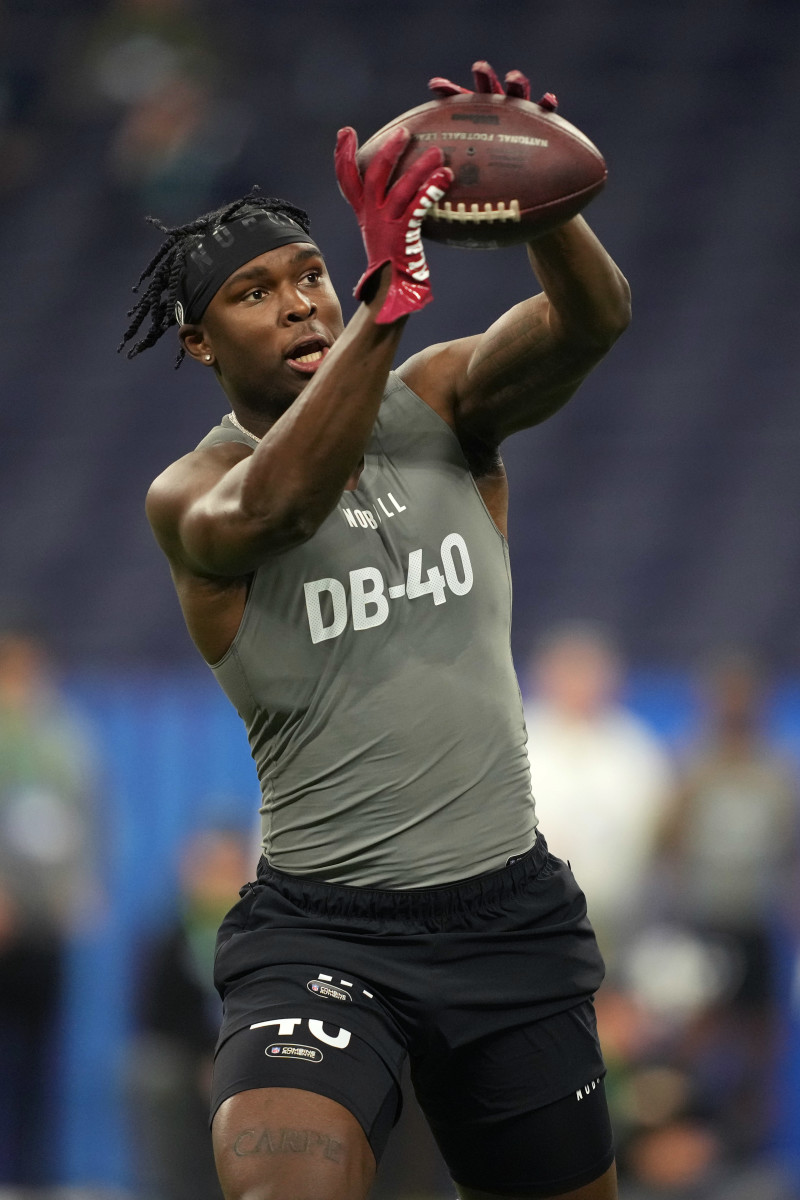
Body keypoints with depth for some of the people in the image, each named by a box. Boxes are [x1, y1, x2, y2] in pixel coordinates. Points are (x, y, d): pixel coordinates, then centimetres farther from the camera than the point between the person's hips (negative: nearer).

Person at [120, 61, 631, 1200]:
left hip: (511, 913, 4)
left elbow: (589, 323, -14)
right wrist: (389, 294, -42)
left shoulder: (442, 403, 5)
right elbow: (270, 509, -30)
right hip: (322, 931, -4)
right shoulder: (193, 489, -5)